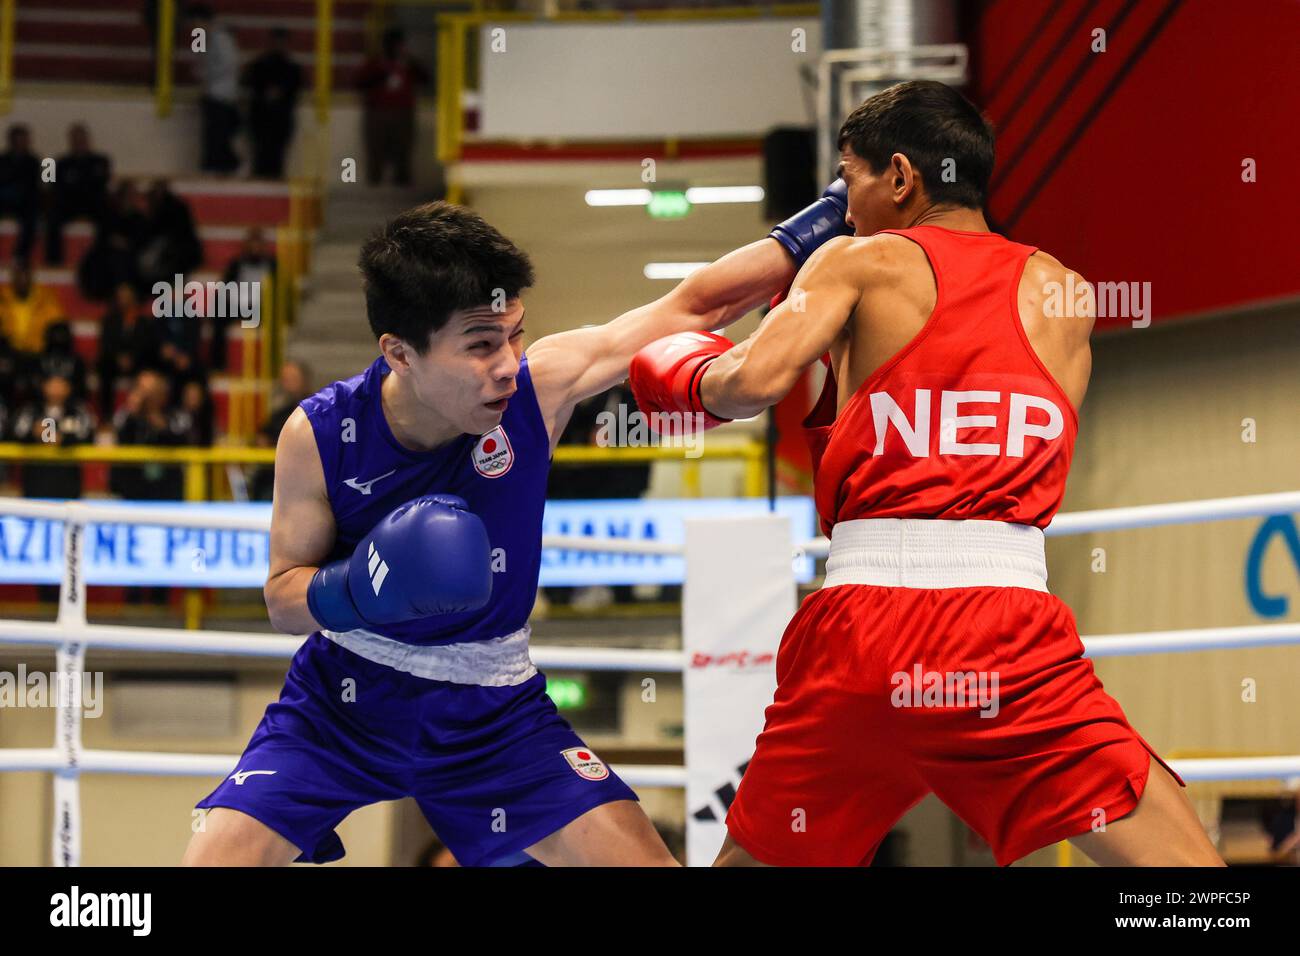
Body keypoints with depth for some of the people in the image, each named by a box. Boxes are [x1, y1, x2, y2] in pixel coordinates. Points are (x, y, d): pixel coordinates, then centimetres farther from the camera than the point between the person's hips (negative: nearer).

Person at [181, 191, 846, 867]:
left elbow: (693, 306, -11)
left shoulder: (538, 387, -19)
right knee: (212, 859, -16)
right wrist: (356, 589, -30)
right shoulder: (319, 435, -19)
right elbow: (282, 598, -8)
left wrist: (825, 219, -11)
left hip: (492, 710, 1)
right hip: (343, 695, -1)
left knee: (643, 859, -11)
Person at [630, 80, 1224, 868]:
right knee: (1183, 864, 1)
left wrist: (693, 376, 14)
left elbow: (754, 380, -8)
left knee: (751, 861, 19)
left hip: (860, 631, 0)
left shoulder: (861, 263, 8)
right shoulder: (1061, 293, 16)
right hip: (1014, 630, 0)